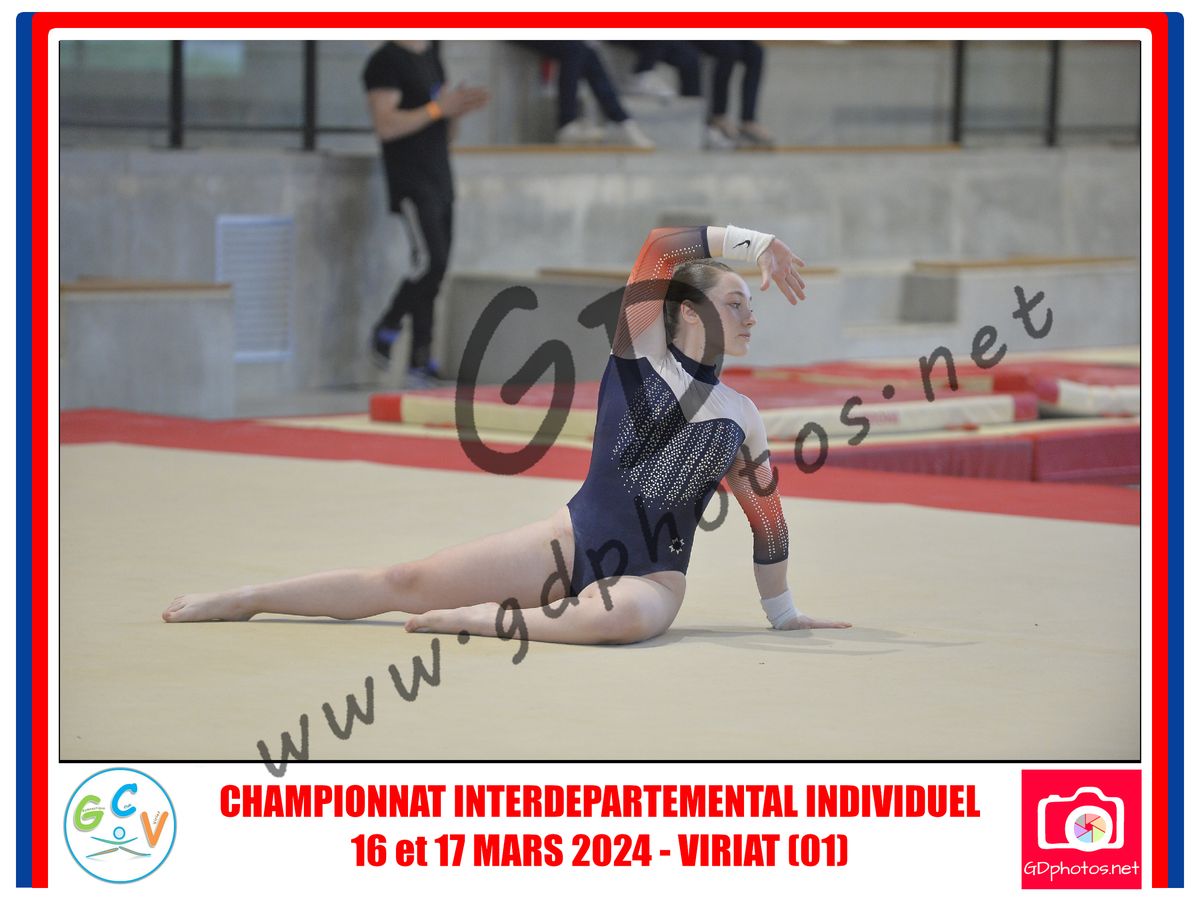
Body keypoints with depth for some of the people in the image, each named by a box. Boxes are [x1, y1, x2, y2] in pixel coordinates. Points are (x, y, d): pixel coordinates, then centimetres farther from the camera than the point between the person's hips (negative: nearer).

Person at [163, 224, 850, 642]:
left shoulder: (741, 421, 8)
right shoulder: (639, 351, 2)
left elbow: (768, 515, 17)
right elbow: (663, 245, -9)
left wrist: (784, 612, 19)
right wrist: (758, 245, -7)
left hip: (653, 577, 0)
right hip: (575, 541, 0)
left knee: (625, 615, -41)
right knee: (406, 582, -6)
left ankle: (482, 619, -24)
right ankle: (244, 600, 6)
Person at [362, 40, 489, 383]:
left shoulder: (431, 56, 18)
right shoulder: (386, 61, -8)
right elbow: (385, 126, -18)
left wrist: (458, 109, 4)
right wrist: (437, 109, -19)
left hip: (440, 181, 8)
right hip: (411, 183, -8)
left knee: (434, 271, 5)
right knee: (430, 261, -19)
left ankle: (420, 362, 8)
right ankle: (385, 331, 1)